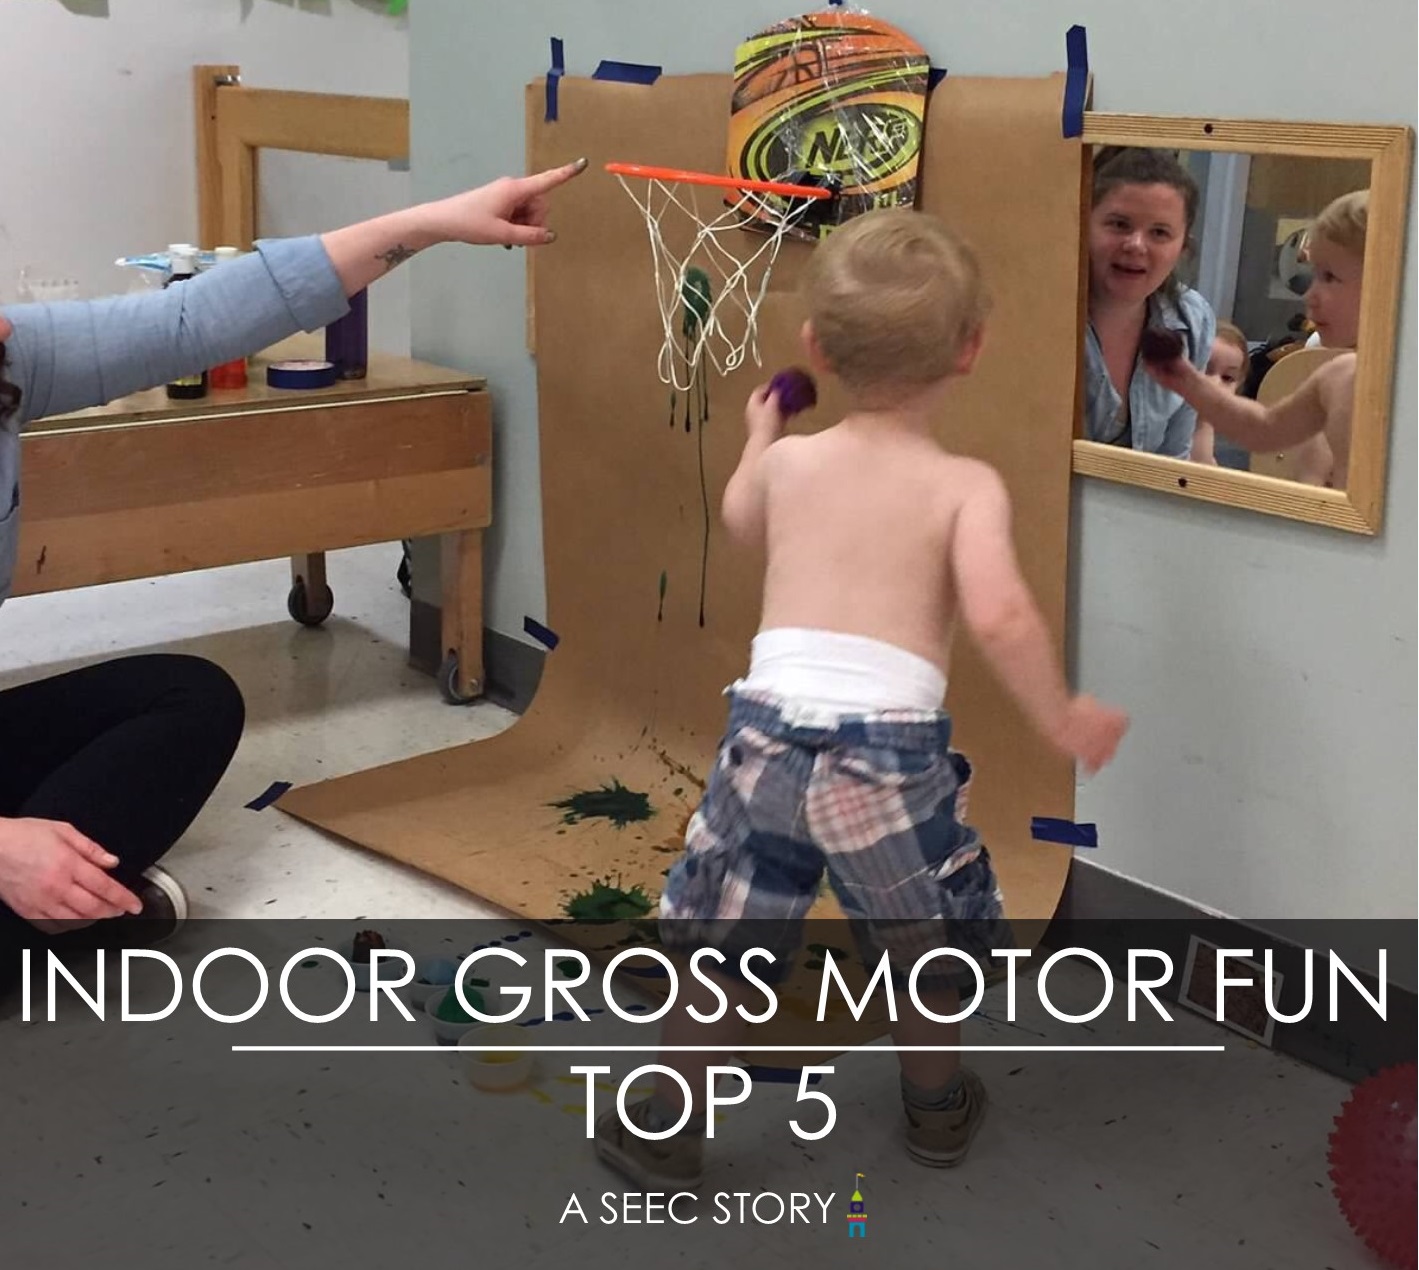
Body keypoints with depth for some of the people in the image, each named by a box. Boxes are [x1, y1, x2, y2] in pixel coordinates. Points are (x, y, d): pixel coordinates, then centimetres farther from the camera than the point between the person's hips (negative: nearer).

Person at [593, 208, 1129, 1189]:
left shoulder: (787, 461, 10)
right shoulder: (966, 485, -1)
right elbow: (998, 615, -17)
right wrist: (1060, 719, -4)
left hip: (772, 730, 2)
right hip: (895, 745, -2)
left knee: (722, 944, 17)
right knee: (924, 942, 24)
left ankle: (664, 1133, 27)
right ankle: (938, 1106, 43)